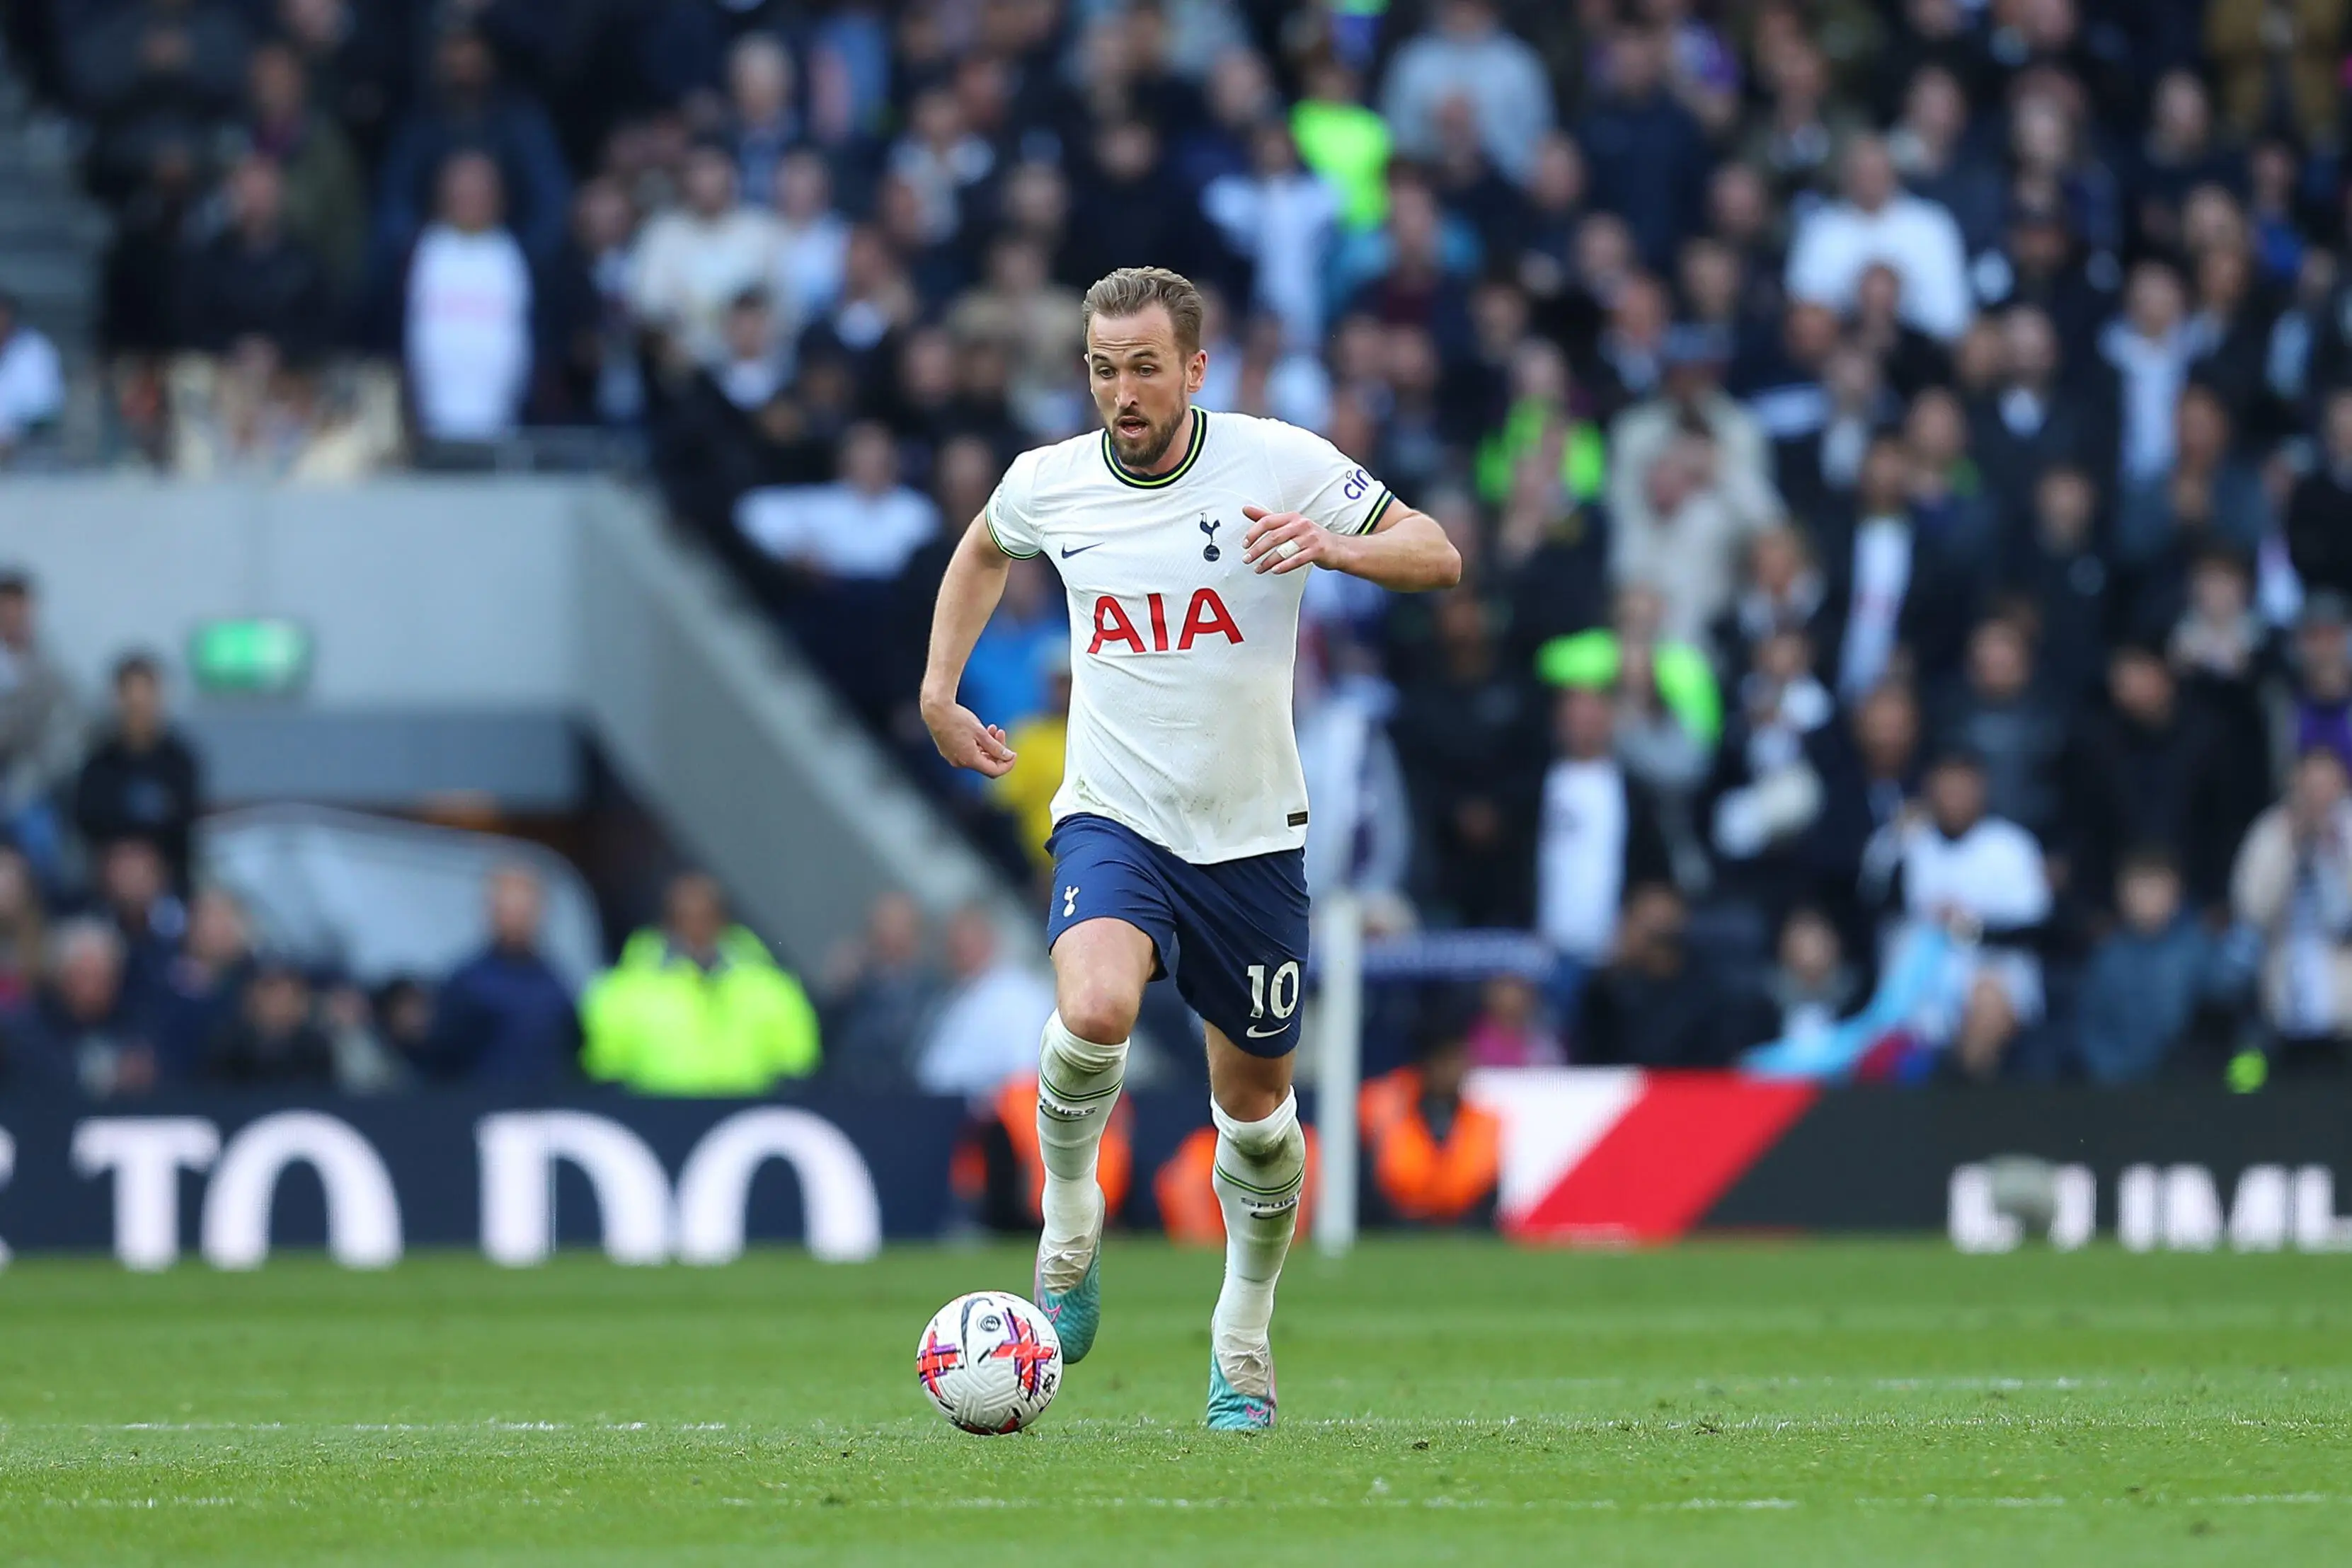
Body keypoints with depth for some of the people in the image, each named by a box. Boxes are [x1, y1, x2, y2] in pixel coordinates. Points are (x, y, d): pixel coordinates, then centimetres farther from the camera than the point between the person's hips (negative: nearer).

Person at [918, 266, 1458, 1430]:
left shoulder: (1282, 465, -10)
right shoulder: (1050, 484, -2)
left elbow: (1435, 555, -5)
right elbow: (983, 550, 22)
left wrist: (1331, 545, -25)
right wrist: (939, 692, 15)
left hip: (1251, 835, 0)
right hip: (1113, 819, 0)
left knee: (1255, 1096, 10)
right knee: (1096, 1007, -30)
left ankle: (1243, 1346, 33)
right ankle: (1069, 1224, -3)